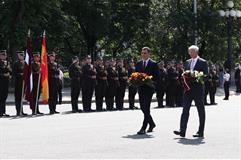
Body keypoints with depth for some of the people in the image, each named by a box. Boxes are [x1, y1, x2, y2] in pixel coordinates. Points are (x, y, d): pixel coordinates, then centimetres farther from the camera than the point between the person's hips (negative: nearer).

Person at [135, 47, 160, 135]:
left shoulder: (153, 64, -2)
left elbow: (157, 76, -4)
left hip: (149, 88, -6)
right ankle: (152, 124, 29)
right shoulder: (138, 64, 13)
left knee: (146, 108, -10)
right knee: (143, 107, 10)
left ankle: (143, 128, -9)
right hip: (140, 88, 6)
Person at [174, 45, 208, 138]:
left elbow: (206, 75, -6)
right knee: (185, 109, -4)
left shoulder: (203, 62, -2)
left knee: (201, 111, 4)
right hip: (188, 89, 5)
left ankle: (201, 132, 10)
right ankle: (182, 131, -8)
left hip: (198, 89, -5)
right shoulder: (187, 62, 15)